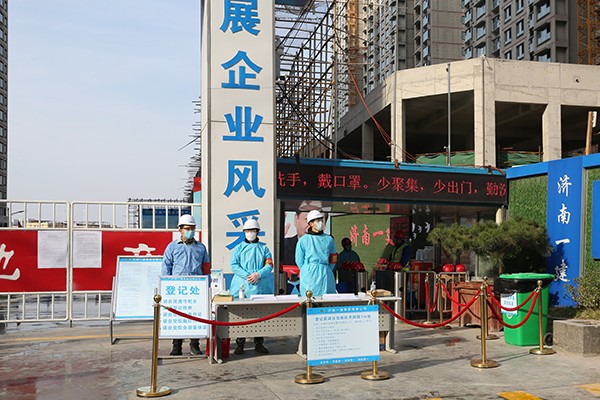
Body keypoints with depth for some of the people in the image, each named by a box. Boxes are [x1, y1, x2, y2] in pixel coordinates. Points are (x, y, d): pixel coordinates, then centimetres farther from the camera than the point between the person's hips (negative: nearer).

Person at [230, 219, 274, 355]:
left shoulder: (263, 247, 13)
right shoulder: (239, 248, 11)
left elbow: (269, 265, 4)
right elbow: (234, 266, 1)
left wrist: (258, 274, -13)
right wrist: (247, 276, -13)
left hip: (261, 286, 1)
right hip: (243, 287, -1)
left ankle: (259, 344, 11)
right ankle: (240, 344, 2)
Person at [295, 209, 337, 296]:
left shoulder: (329, 239, 10)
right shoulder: (303, 240, 2)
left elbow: (333, 260, 14)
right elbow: (299, 261, 4)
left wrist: (325, 272, 6)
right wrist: (308, 272, 1)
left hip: (325, 276, 3)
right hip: (309, 276, -3)